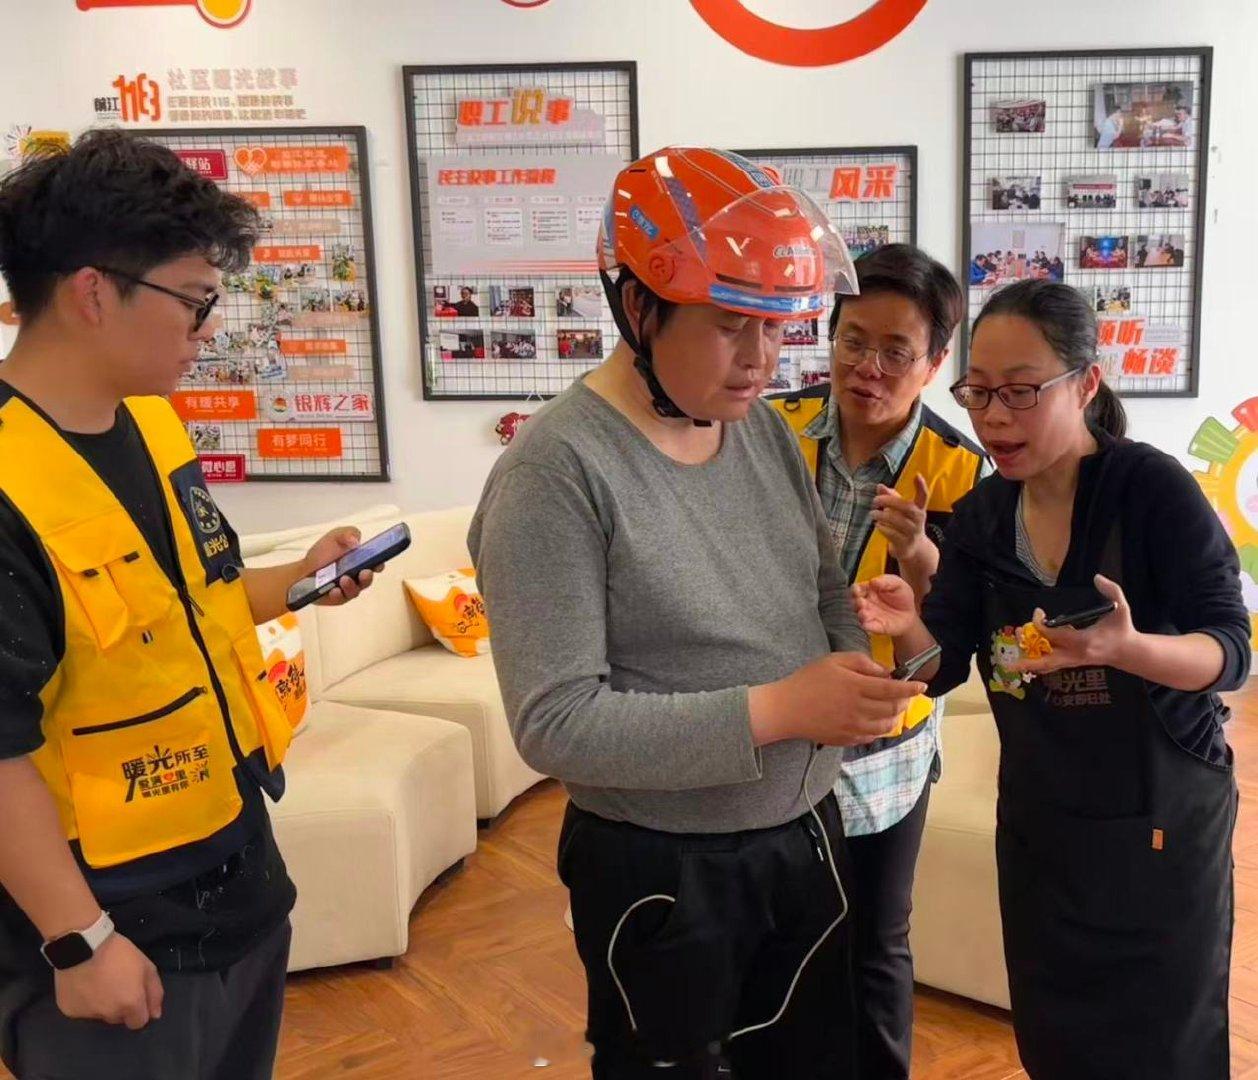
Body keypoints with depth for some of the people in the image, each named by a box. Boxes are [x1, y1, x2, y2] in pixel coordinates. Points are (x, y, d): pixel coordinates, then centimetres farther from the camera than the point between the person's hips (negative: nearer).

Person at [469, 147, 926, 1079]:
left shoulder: (765, 428, 1)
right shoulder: (556, 470, -22)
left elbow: (829, 588, 10)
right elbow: (555, 722, -25)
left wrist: (862, 660, -13)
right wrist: (776, 709, -29)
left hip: (808, 837, 7)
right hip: (661, 872, -6)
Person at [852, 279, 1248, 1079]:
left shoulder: (1153, 487, -18)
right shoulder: (982, 514, -2)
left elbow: (1232, 650, -19)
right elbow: (943, 665, -2)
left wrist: (1125, 648, -39)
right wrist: (907, 627, -25)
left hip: (1158, 816, -4)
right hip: (1036, 819, 5)